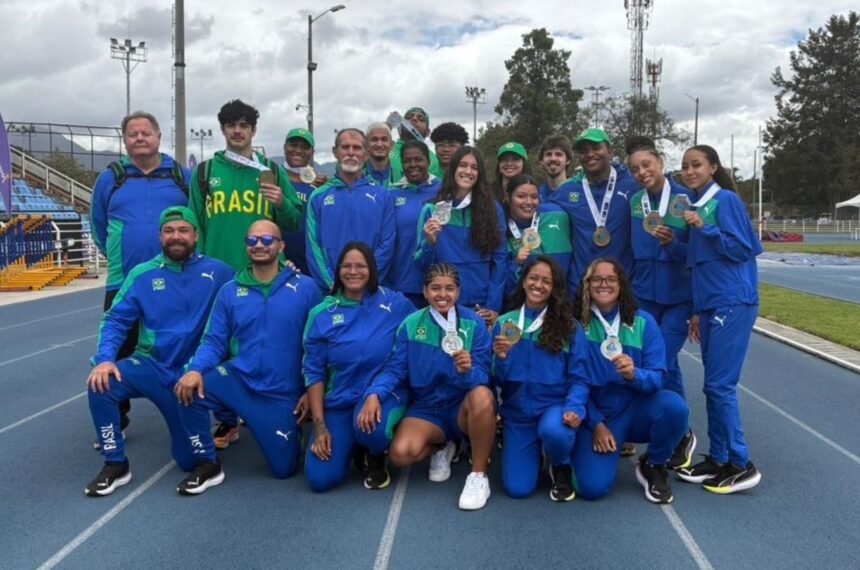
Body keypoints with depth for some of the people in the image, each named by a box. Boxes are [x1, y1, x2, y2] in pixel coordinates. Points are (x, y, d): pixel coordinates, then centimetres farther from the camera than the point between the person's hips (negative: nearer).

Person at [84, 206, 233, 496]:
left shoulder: (218, 272, -7)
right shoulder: (142, 274, -3)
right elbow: (115, 320, -4)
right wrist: (105, 359, -20)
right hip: (151, 365, 1)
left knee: (188, 459, 3)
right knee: (101, 384, -30)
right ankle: (115, 465, -8)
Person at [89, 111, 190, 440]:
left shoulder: (182, 176, 4)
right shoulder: (110, 178, 4)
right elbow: (98, 225, 14)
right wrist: (117, 256, 14)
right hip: (123, 283, 0)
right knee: (116, 353, 3)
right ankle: (114, 423, 17)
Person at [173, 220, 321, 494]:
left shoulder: (305, 287, -6)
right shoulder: (230, 291, 1)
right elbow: (214, 342, -1)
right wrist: (195, 369, -22)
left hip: (283, 393, -1)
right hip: (237, 379, 2)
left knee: (283, 469, 5)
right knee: (188, 389, -28)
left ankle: (291, 428, 40)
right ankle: (208, 464, -4)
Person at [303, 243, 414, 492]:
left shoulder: (396, 304, -5)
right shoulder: (321, 314, -2)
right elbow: (314, 372, 0)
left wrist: (377, 396, -7)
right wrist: (319, 426, -6)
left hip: (385, 393, -2)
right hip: (338, 401, 2)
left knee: (370, 427, -37)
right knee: (320, 479, -10)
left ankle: (376, 458, 2)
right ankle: (350, 442, 23)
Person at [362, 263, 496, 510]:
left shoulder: (474, 323, -8)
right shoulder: (411, 324, -3)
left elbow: (482, 379, -13)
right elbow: (394, 369, -6)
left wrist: (467, 371, -36)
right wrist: (374, 394, -26)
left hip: (464, 408, -1)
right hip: (426, 408, 2)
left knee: (482, 396, -36)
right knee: (401, 453, -26)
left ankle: (479, 475, -16)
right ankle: (440, 448, 11)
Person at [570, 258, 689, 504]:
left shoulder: (643, 322, -5)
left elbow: (657, 378, -10)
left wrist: (634, 374, -32)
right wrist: (596, 425, -10)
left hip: (637, 410, 2)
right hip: (596, 415, -1)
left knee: (673, 405, -31)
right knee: (592, 487, -22)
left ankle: (653, 467, -1)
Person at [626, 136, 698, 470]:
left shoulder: (686, 198, -9)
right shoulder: (633, 201, 4)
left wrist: (672, 243, -25)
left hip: (679, 296, -4)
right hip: (644, 295, 4)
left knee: (660, 365, -11)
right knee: (666, 366, 8)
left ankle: (680, 435, 11)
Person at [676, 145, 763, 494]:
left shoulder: (726, 200, -7)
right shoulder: (698, 206, 16)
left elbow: (741, 249, -14)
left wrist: (704, 228, -18)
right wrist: (697, 311, 19)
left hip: (733, 304, -8)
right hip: (710, 305, 8)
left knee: (720, 384, -7)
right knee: (714, 385, 9)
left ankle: (741, 465, 3)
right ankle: (718, 459, 17)